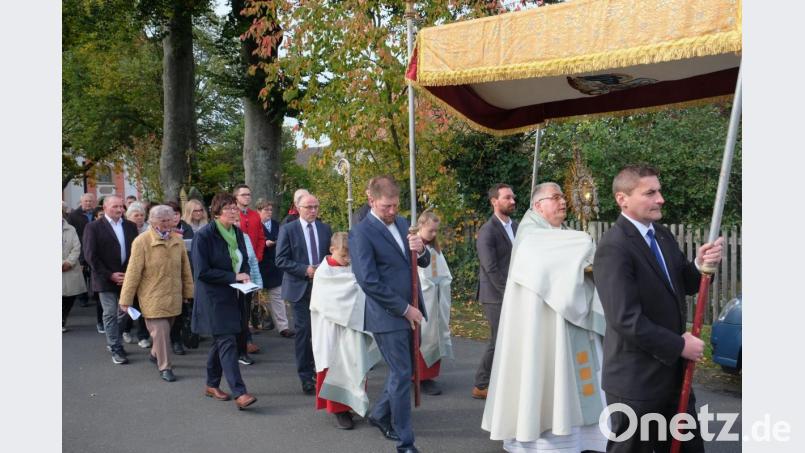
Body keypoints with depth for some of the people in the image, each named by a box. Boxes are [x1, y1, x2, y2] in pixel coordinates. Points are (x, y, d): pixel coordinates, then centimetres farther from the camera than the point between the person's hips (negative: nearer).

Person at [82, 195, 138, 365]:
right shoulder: (93, 227, -3)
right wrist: (110, 275, -12)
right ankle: (116, 349, 7)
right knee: (110, 314, -1)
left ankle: (113, 342, 24)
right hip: (106, 279, -4)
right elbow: (90, 255, -8)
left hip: (127, 277, 4)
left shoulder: (130, 226, 9)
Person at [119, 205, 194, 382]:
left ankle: (155, 354, 41)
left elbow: (185, 268, 10)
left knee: (165, 329, 16)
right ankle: (164, 367, 7)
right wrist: (126, 299, -8)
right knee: (160, 331, -6)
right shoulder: (142, 241, -11)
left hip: (173, 296, 5)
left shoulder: (177, 240, 3)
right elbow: (133, 272, -10)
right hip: (152, 297, -5)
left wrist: (188, 292, 11)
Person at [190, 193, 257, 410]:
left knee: (220, 341, 16)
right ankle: (239, 393, -12)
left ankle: (212, 385, 30)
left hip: (232, 296, 7)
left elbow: (243, 260, 20)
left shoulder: (237, 233, 8)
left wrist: (245, 275, -2)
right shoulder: (204, 235, -13)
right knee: (227, 343, -11)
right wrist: (234, 277, -18)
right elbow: (202, 272, -16)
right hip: (213, 297, -7)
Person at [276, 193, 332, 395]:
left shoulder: (325, 229, 8)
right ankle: (306, 376, 10)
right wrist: (305, 270, -16)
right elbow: (281, 260, -7)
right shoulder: (288, 229, -2)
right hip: (300, 287, -3)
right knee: (303, 331, 0)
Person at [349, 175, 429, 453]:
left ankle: (380, 414, 39)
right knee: (402, 375, -1)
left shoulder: (402, 223, 10)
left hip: (411, 312, 7)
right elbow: (368, 281, -17)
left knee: (404, 371, 17)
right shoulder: (361, 233, -12)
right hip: (389, 316, -7)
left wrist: (421, 250, -11)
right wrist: (404, 309, -15)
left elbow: (422, 263, 14)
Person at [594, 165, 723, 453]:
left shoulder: (663, 235, 8)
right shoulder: (614, 248, -21)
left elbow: (684, 287, 12)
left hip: (673, 372, 8)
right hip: (636, 380, -8)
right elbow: (626, 320, -25)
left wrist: (700, 265, -9)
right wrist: (679, 346, -16)